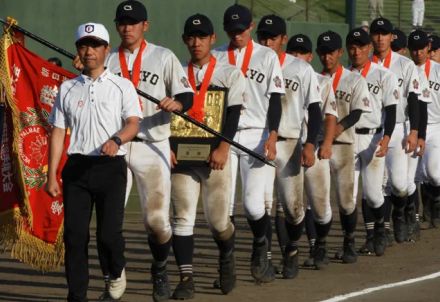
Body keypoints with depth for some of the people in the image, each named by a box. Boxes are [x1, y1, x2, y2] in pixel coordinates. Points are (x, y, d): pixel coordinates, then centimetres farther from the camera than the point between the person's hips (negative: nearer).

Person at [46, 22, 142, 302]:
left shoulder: (122, 86, 6)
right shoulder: (67, 89, 13)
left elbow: (133, 123, -5)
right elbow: (58, 131, 12)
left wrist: (116, 140, -27)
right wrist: (51, 175, 5)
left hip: (111, 166, -2)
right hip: (77, 166, 2)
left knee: (109, 232, -10)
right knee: (74, 234, -3)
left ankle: (116, 271, 21)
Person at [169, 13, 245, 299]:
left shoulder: (230, 74, 3)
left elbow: (233, 113, -6)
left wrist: (223, 148, -18)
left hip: (215, 155, -2)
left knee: (218, 219, 1)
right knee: (183, 216, -7)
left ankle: (227, 258, 31)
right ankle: (186, 278, -4)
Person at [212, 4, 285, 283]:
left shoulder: (267, 57, 5)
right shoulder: (216, 58, 9)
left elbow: (275, 100, 2)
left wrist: (272, 137, -9)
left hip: (256, 136, -2)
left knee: (254, 204, -10)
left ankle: (261, 247, 17)